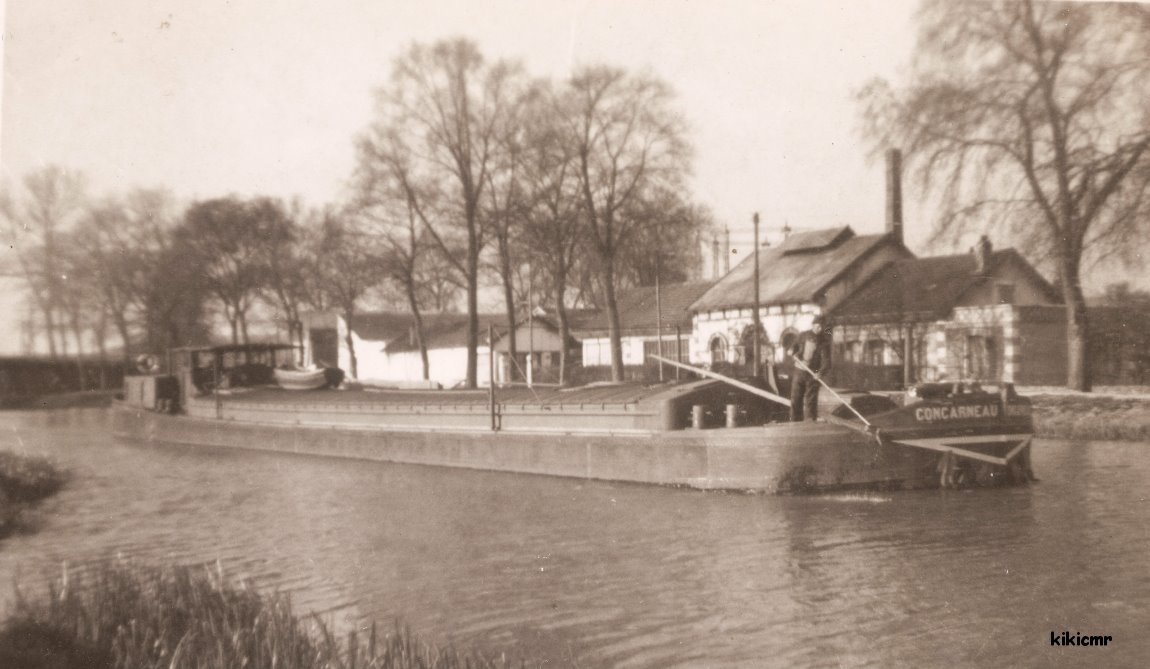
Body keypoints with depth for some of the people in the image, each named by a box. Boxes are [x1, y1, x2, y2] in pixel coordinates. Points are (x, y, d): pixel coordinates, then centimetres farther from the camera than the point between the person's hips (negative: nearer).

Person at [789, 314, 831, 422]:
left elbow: (826, 360, -15)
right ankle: (795, 421, 16)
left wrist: (820, 372, -33)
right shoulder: (803, 336, 3)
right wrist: (792, 350, -5)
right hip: (799, 372, 3)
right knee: (795, 398, 6)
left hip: (813, 375, -3)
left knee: (810, 400, -3)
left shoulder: (824, 342, -7)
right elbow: (795, 345, 20)